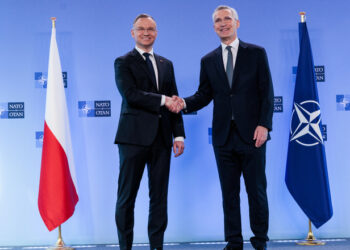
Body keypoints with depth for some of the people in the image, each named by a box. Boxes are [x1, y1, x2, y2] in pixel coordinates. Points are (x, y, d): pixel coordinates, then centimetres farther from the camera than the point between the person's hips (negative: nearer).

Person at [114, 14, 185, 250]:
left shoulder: (166, 64, 18)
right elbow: (130, 95, -13)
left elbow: (174, 101, 15)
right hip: (134, 136, -4)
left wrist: (179, 134, 6)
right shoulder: (124, 62, 2)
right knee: (127, 195, 1)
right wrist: (162, 100, -14)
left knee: (159, 195, 7)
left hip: (161, 138, 5)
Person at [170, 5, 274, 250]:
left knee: (257, 191, 5)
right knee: (229, 193, 8)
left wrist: (264, 125, -11)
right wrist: (185, 103, -12)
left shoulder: (256, 53, 3)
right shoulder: (208, 60, 11)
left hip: (251, 135, -2)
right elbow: (204, 95, 9)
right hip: (223, 137, 3)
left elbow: (267, 92, -1)